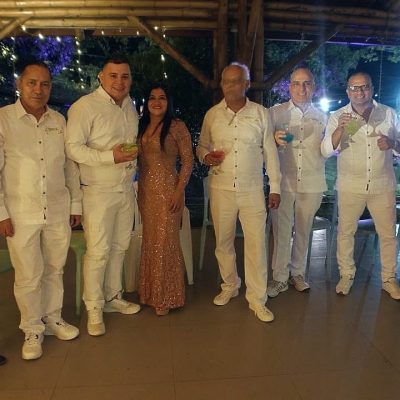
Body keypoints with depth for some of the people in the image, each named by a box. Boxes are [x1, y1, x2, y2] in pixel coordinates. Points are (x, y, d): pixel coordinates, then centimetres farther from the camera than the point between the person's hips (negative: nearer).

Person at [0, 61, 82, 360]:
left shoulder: (59, 120, 7)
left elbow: (70, 165, 12)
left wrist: (76, 203, 12)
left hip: (59, 211, 4)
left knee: (55, 269, 14)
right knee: (28, 276, 4)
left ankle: (53, 318, 33)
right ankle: (32, 330, 24)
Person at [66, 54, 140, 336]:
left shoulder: (130, 105, 12)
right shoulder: (85, 106, -13)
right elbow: (73, 148, -18)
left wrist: (134, 152, 5)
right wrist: (111, 157, -25)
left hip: (126, 188, 7)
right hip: (99, 190, -7)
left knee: (120, 247, 15)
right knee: (98, 251, -3)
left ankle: (113, 297, 31)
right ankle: (94, 308, 15)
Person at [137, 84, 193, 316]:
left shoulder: (177, 127, -6)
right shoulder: (141, 127, 11)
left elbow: (188, 160, -8)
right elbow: (138, 159, 16)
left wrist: (179, 191, -15)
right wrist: (140, 190, 6)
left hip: (168, 189, -5)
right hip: (146, 190, 6)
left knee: (165, 241, 0)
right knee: (150, 241, 12)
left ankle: (167, 297, 15)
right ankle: (151, 293, 27)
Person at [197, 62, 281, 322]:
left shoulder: (261, 114, 1)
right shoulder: (212, 115, 4)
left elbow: (270, 152, 4)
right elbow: (202, 146, 14)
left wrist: (275, 188, 3)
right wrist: (206, 156, -10)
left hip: (252, 190, -1)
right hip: (221, 189, 2)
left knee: (256, 244, -2)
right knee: (223, 242, 12)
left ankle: (257, 299, 11)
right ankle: (230, 286, 32)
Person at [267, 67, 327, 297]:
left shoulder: (322, 117, 9)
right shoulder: (275, 112, 0)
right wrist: (275, 141, -20)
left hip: (312, 183, 3)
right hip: (283, 181, -2)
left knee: (303, 231, 12)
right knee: (281, 231, 1)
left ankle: (297, 273, 28)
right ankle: (280, 278, 15)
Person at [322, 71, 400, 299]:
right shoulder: (338, 117, -3)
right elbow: (327, 150, -12)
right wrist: (340, 128, -29)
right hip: (350, 186, -1)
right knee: (345, 232, 8)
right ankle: (347, 275, 25)